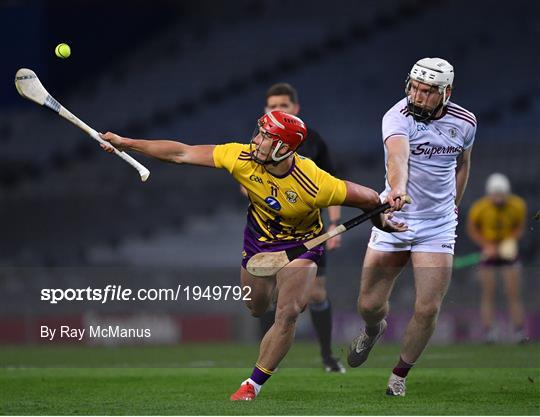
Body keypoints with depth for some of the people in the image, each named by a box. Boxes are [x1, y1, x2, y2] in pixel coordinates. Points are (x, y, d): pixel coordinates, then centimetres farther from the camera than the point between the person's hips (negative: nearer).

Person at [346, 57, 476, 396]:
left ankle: (400, 375, 16)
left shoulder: (464, 122, -2)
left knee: (428, 309, -7)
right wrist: (398, 188, -58)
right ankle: (374, 330, 43)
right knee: (370, 304, 4)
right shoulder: (399, 116, -18)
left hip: (438, 225, 2)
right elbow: (398, 154, -39)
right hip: (395, 216, -2)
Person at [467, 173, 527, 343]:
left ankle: (519, 332, -2)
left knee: (514, 294, -4)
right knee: (488, 294, -5)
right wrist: (485, 245, -19)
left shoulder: (518, 206, -15)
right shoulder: (479, 208, -20)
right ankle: (488, 332, -3)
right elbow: (471, 229, -5)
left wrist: (512, 240, -19)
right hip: (488, 251, -1)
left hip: (508, 251, 1)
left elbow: (520, 227, 1)